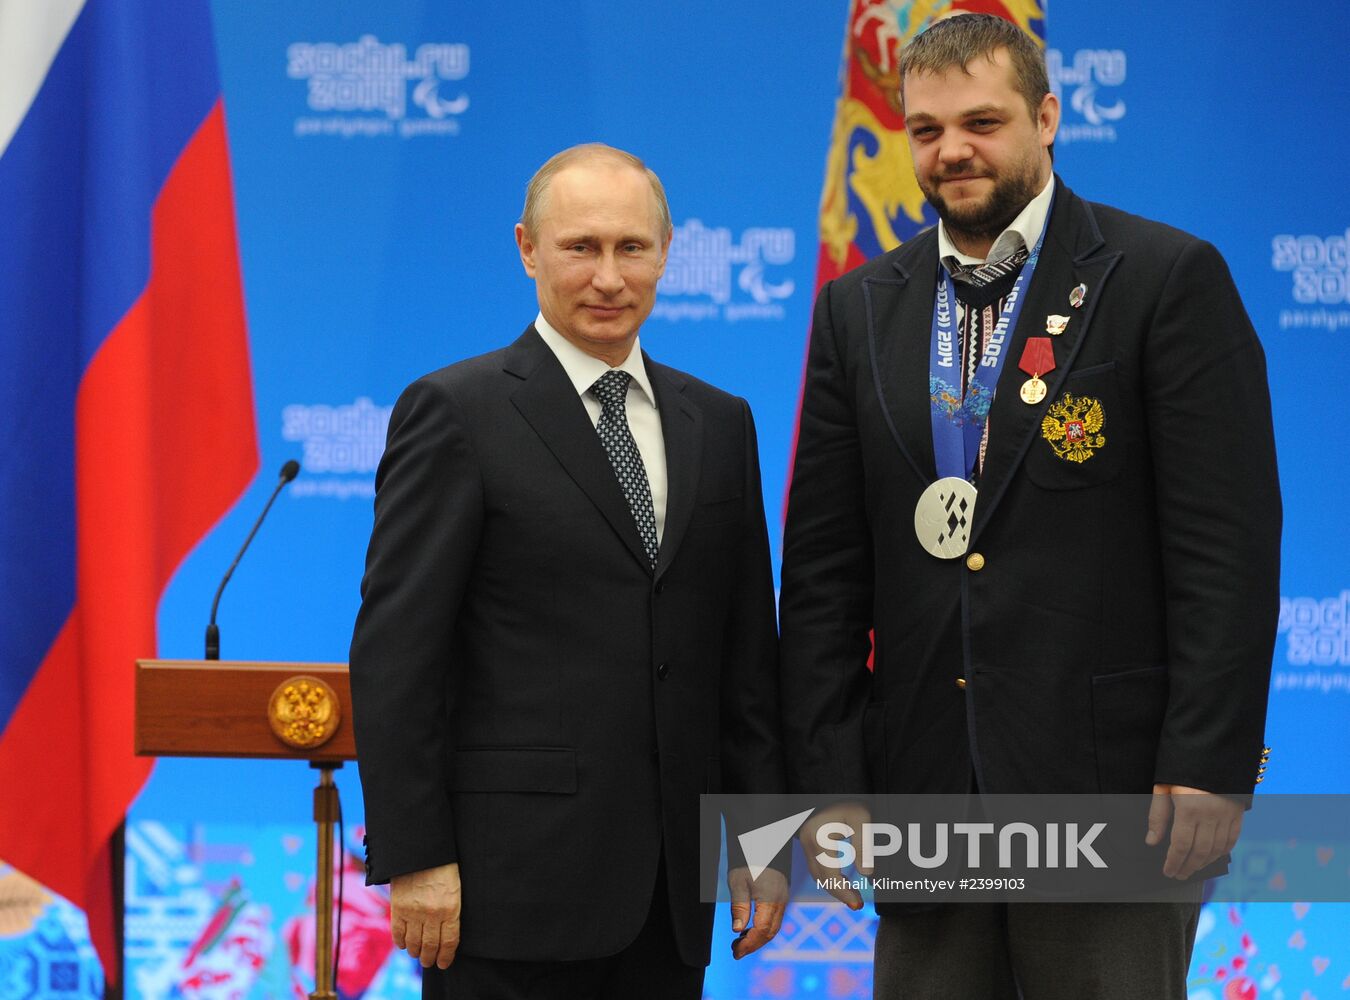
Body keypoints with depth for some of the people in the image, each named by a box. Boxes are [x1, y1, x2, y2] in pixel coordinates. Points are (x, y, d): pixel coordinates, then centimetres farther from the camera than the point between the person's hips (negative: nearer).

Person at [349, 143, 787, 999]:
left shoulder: (719, 423, 14)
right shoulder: (458, 413, -3)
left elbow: (748, 651, 15)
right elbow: (395, 654, -7)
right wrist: (414, 859, -13)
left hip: (669, 892, 5)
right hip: (516, 882, -5)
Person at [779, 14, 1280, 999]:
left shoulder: (1168, 279, -2)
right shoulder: (859, 308, 11)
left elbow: (1229, 543, -7)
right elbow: (823, 563, 10)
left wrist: (1207, 767, -13)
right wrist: (826, 779, 4)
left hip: (1109, 788, -4)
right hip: (924, 790, 4)